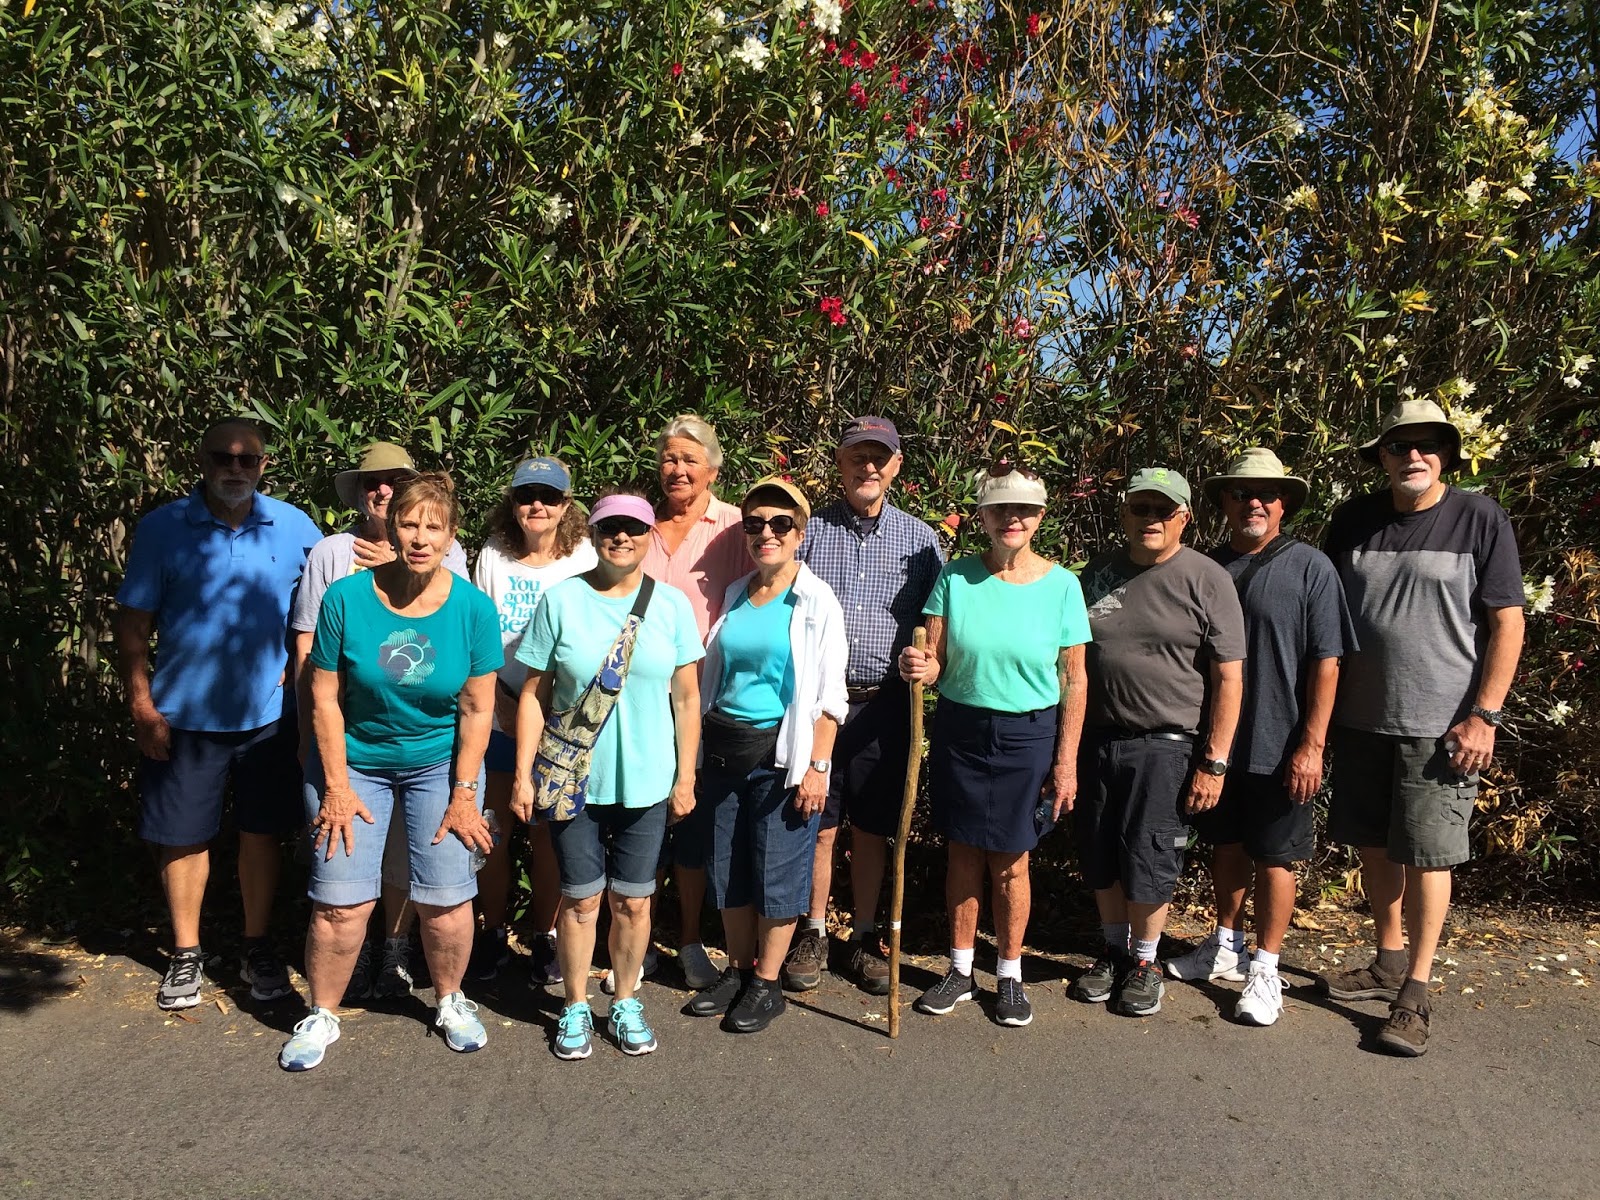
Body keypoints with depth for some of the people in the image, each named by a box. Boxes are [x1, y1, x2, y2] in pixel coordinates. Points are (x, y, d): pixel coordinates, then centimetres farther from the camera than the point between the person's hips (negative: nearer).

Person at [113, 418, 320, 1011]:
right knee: (183, 836, 9)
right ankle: (186, 954, 26)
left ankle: (257, 948, 26)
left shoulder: (293, 525, -2)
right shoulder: (163, 527, -5)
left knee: (261, 832, 10)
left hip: (268, 713, 1)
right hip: (184, 716, -1)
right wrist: (142, 707, -8)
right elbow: (132, 624, -3)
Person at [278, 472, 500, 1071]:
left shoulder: (473, 607, -11)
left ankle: (451, 1001, 25)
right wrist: (336, 787, -8)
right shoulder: (345, 597, -12)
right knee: (340, 902, -2)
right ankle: (322, 1015, 22)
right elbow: (325, 698, -7)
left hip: (440, 763, 0)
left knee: (444, 900, -2)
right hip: (353, 762, 0)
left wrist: (464, 792, -8)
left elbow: (477, 708, -7)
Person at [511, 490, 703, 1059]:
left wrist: (686, 777, 2)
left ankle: (626, 1002, 31)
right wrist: (523, 775, -4)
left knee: (633, 901, 11)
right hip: (574, 778, -1)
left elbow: (686, 698, 3)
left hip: (647, 781, 1)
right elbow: (534, 695, -1)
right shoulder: (561, 599, -5)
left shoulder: (672, 604, -1)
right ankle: (576, 1007, 30)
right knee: (580, 899, 11)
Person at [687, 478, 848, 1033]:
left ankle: (766, 983, 20)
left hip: (781, 756, -5)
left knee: (777, 871, 4)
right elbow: (712, 676, 14)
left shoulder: (817, 601, -6)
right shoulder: (733, 596, 9)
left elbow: (829, 695, -8)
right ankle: (737, 970, 30)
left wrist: (816, 766, -14)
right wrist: (702, 751, 10)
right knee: (728, 867, 13)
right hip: (723, 752, 5)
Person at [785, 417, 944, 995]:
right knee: (817, 825, 7)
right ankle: (812, 933, 25)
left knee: (872, 829, 11)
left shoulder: (919, 538, 6)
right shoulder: (809, 531, 4)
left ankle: (865, 936, 28)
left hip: (884, 704, 1)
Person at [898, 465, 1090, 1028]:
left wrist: (1066, 762, -6)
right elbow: (937, 661, -4)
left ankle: (1010, 976, 27)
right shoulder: (955, 576, -3)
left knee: (1010, 860, 7)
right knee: (962, 853, 10)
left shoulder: (1061, 585, -6)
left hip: (1029, 735, -1)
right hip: (959, 730, 1)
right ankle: (961, 971, 27)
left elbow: (1074, 682, -3)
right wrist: (919, 668, -28)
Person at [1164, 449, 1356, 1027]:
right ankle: (1226, 946, 36)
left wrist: (1311, 744, -14)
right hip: (1215, 741, 5)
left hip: (1279, 748, -4)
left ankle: (1264, 969, 21)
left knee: (1274, 859, 6)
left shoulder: (1310, 567, -7)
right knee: (1226, 847, 18)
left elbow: (1326, 663, -10)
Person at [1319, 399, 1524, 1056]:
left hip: (1439, 726, -4)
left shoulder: (1480, 518, -5)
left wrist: (1483, 715, -11)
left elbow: (1508, 623, -5)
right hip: (1361, 720, 4)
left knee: (1425, 855, 0)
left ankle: (1415, 992, 12)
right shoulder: (1353, 519, 4)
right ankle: (1388, 963, 31)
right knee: (1373, 846, 14)